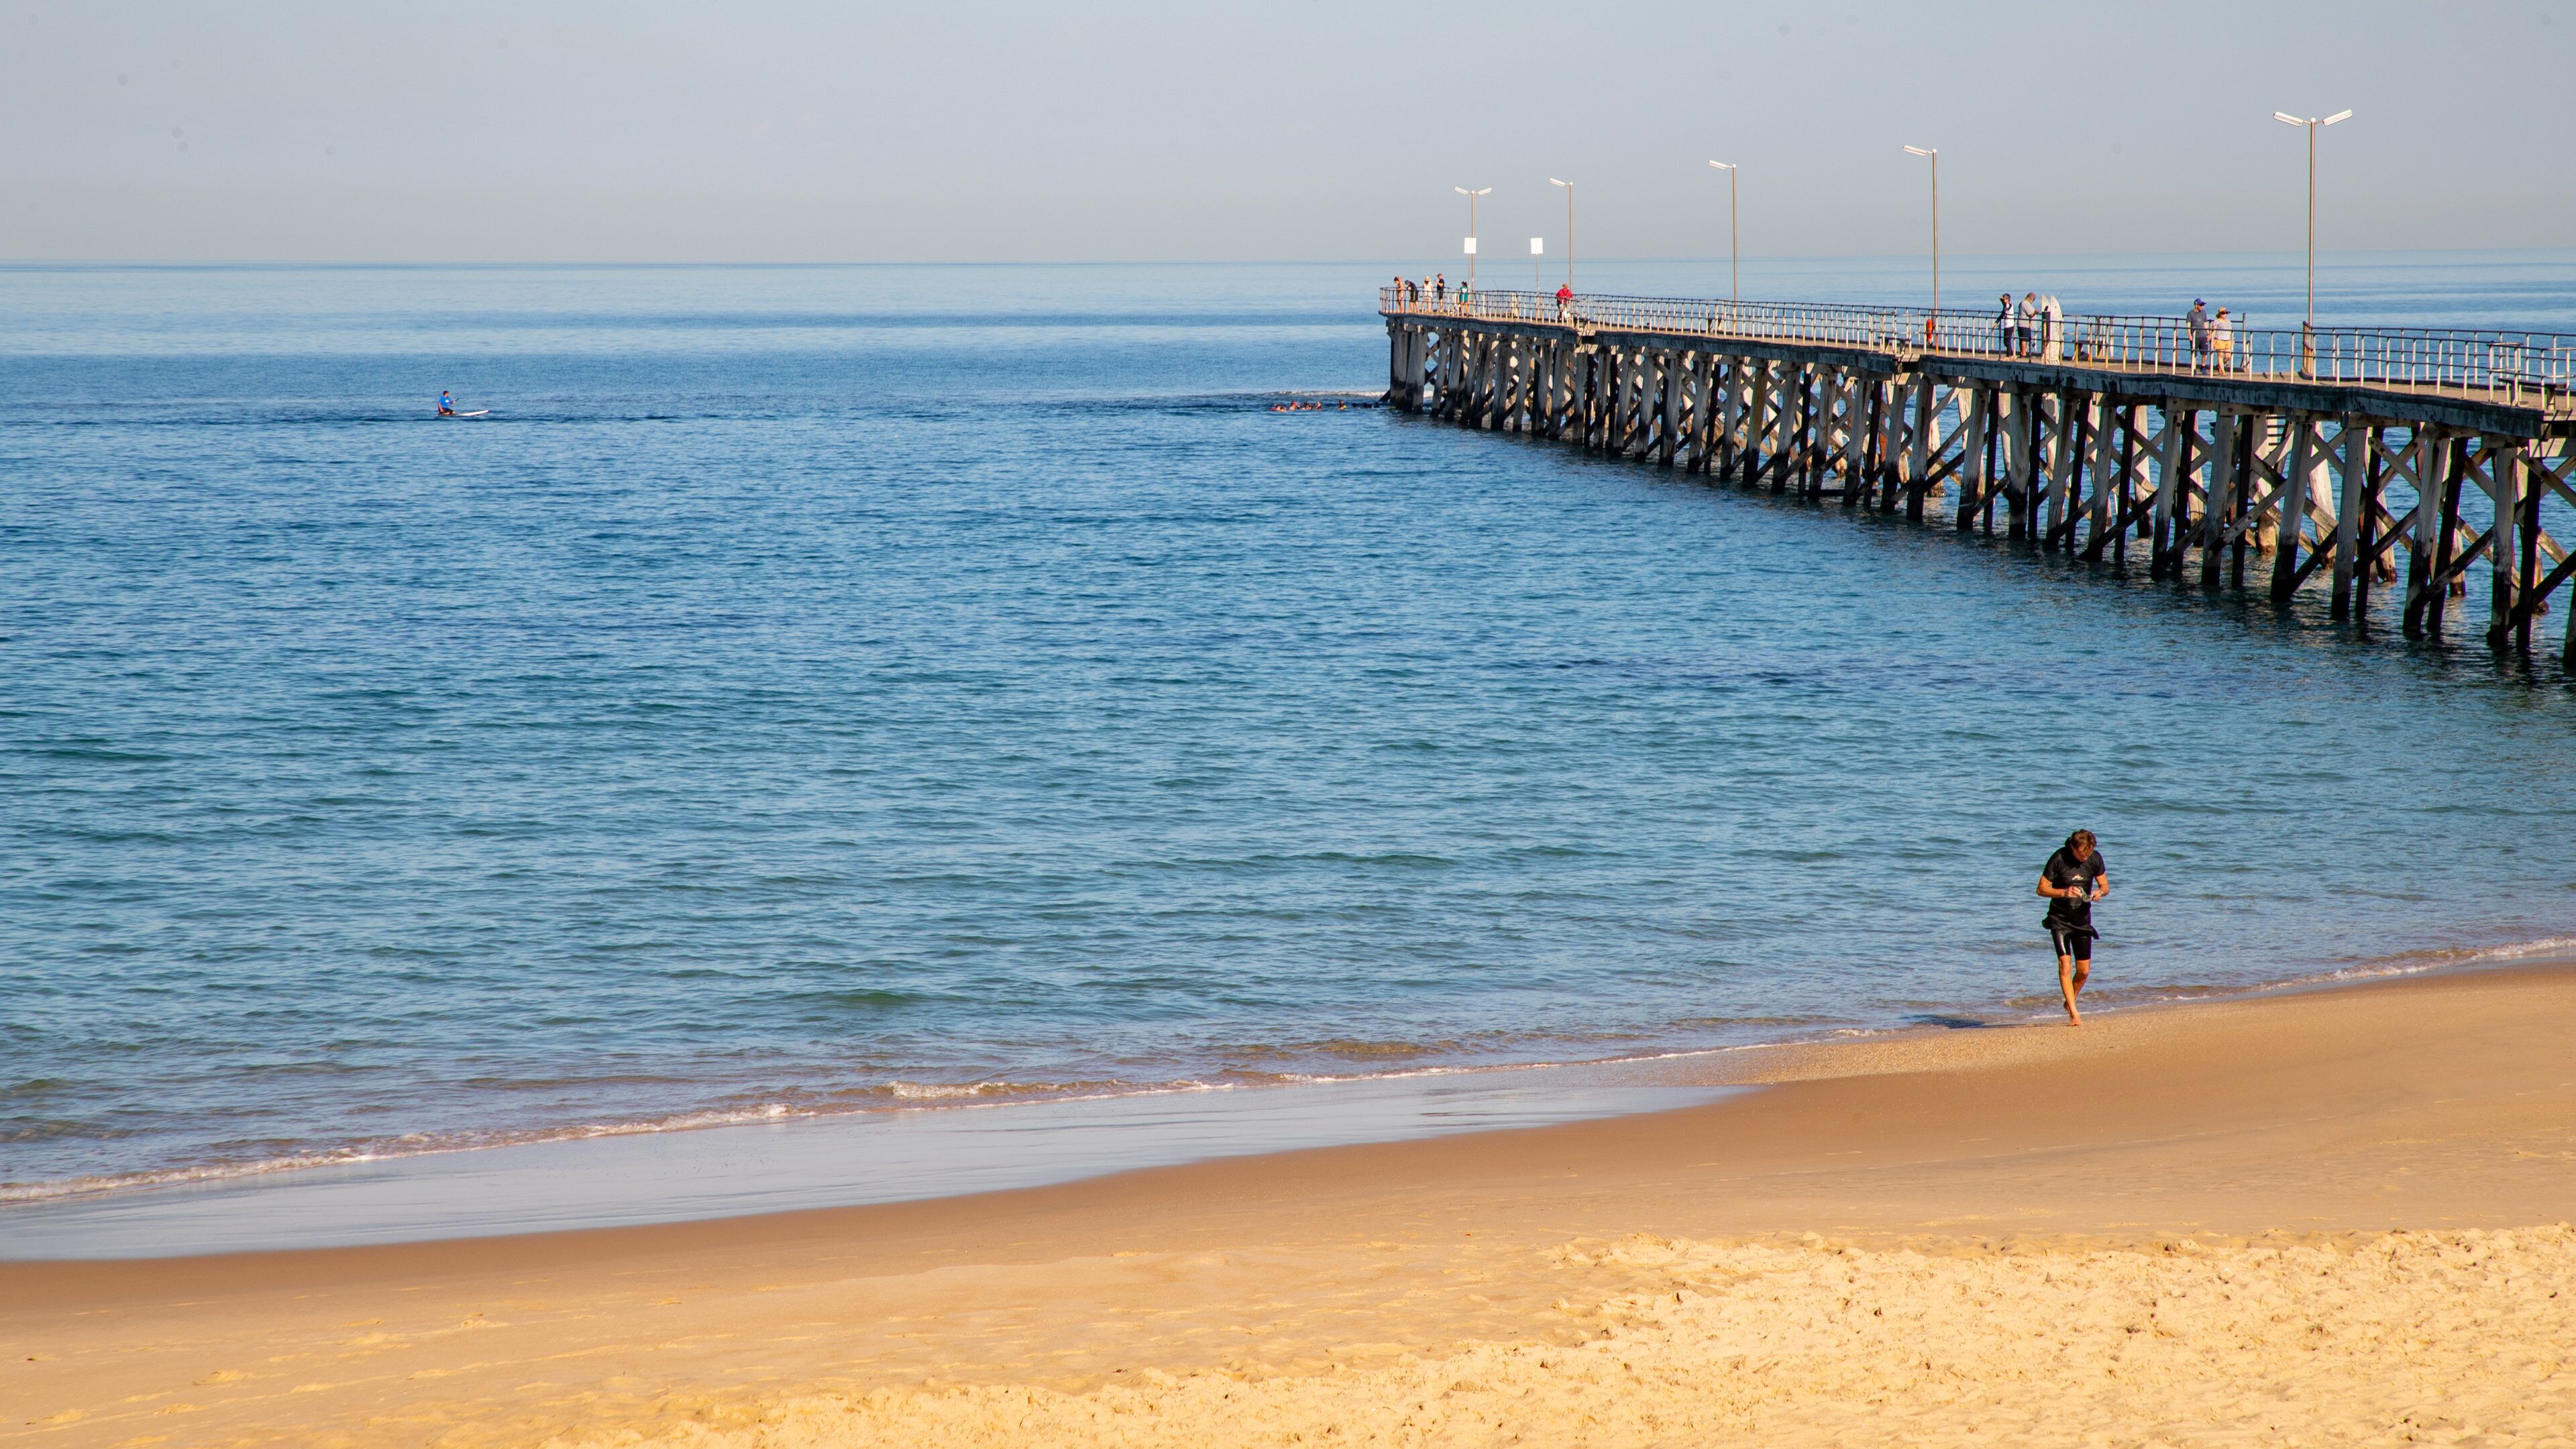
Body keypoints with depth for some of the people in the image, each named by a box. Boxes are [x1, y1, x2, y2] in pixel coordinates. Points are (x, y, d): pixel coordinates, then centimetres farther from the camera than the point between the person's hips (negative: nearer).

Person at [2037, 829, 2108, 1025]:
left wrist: (2100, 892, -19)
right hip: (2060, 919, -4)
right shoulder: (2059, 858, -17)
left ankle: (2069, 1002, 31)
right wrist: (2064, 892, -30)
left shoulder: (2095, 859, -6)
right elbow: (2042, 888, -13)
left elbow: (2105, 885, 5)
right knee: (2065, 963, -16)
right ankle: (2074, 1013, -13)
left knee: (2084, 970, 5)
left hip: (2082, 919, 4)